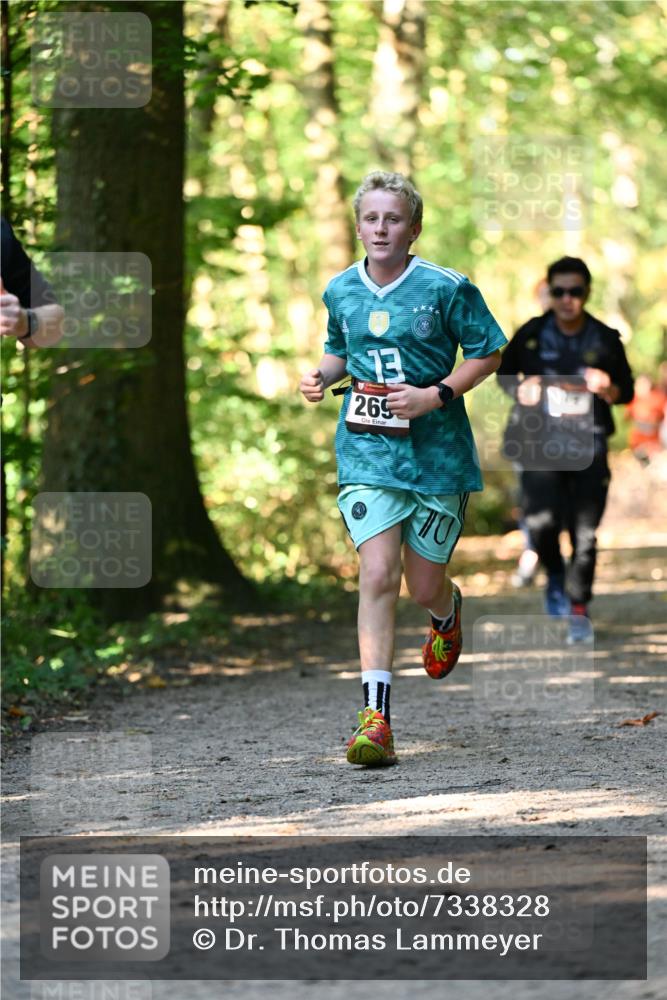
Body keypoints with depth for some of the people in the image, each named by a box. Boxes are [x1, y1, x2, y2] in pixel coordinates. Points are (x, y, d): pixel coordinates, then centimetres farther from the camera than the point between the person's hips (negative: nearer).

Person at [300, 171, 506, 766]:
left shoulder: (445, 288, -7)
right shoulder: (341, 291, 5)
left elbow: (489, 353, -1)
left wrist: (436, 394, -14)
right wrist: (322, 376, 2)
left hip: (436, 452, -2)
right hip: (366, 453, 2)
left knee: (424, 587, 7)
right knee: (377, 575, -14)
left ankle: (448, 613, 49)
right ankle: (376, 721, -16)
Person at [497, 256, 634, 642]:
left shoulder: (606, 340, 1)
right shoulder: (531, 335, 0)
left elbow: (627, 391, 11)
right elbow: (505, 373, 16)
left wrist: (608, 389, -12)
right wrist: (521, 390, -5)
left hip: (589, 442, 0)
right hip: (540, 440, 0)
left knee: (585, 532, -5)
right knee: (542, 520, -16)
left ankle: (579, 610, 11)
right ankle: (555, 575, 16)